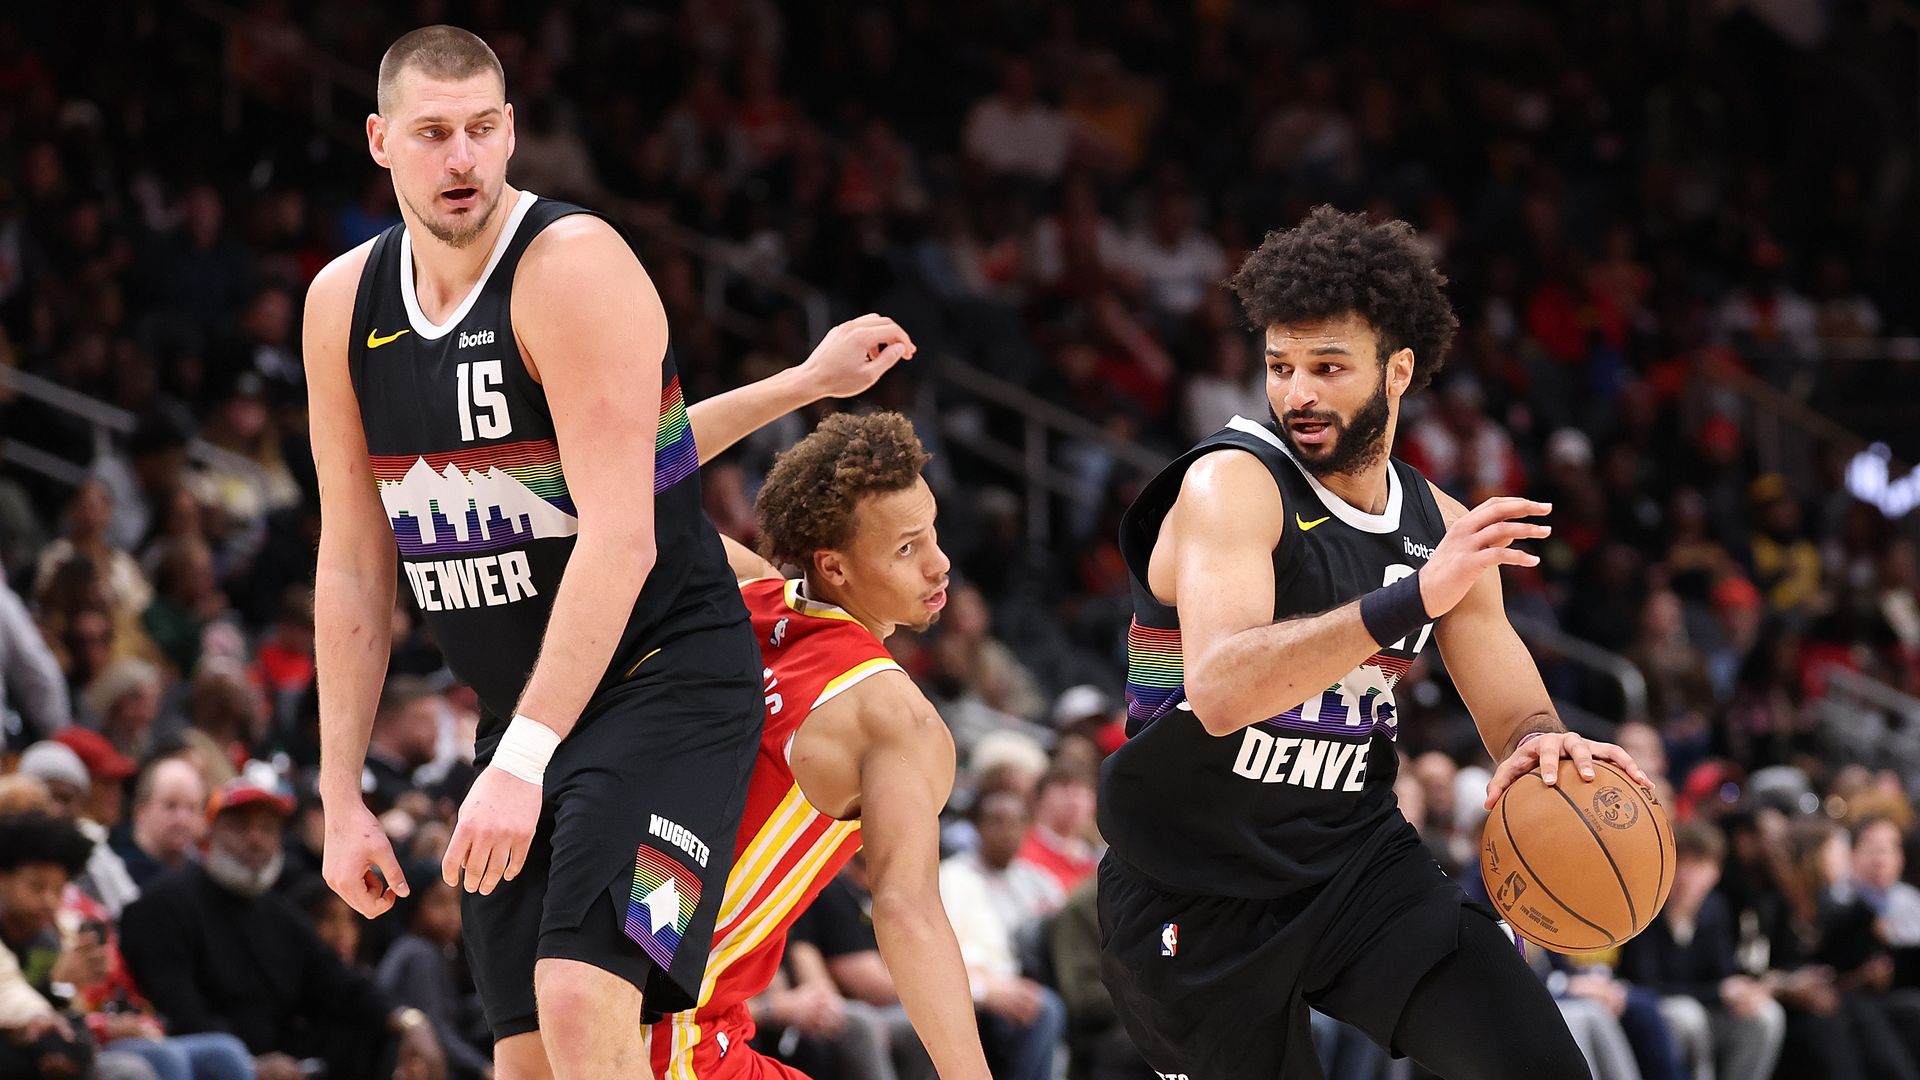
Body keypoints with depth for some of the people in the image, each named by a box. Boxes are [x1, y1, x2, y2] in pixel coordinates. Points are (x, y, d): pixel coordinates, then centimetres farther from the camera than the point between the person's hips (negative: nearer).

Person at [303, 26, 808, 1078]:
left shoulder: (573, 264, -18)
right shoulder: (344, 303, 3)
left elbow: (619, 538, -25)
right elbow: (354, 565, 10)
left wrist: (522, 760, -31)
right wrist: (341, 798, 5)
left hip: (667, 680, -7)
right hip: (522, 710, 7)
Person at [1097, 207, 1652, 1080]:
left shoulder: (1441, 529, 3)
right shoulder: (1231, 485, -17)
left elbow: (1517, 719, 8)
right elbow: (1218, 694, -33)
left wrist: (1543, 745, -19)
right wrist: (1412, 598, -43)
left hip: (1357, 857, 4)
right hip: (1198, 892, -4)